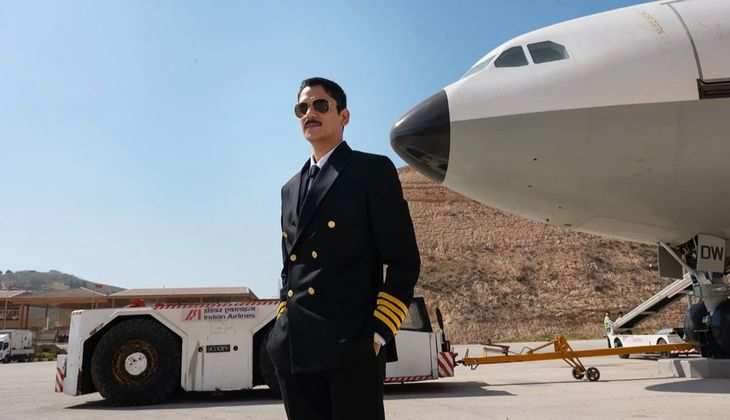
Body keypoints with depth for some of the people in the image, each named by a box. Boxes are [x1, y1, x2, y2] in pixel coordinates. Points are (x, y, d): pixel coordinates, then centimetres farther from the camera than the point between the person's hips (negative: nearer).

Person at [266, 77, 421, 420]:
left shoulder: (373, 171, 1)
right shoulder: (291, 189, 21)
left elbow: (404, 260, -5)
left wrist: (381, 330, -12)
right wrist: (284, 325, 12)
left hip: (352, 343, -6)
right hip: (294, 348, 6)